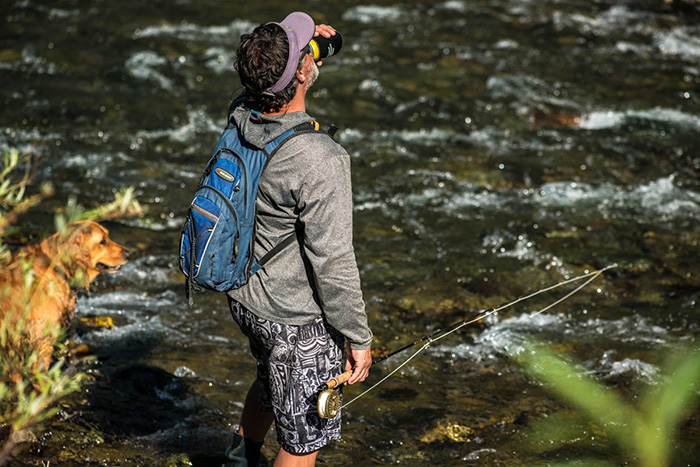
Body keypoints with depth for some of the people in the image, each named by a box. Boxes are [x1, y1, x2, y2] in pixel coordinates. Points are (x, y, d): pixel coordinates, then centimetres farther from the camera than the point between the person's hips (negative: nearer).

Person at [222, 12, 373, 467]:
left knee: (272, 381, 36)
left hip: (245, 295, 8)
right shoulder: (321, 162, -33)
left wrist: (300, 44, -1)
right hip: (297, 319, -8)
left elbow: (265, 80, 17)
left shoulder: (242, 116, -11)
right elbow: (333, 263, -26)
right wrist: (359, 338, -13)